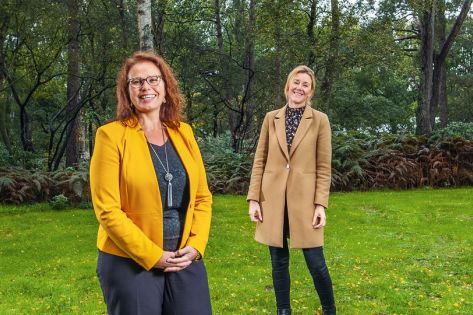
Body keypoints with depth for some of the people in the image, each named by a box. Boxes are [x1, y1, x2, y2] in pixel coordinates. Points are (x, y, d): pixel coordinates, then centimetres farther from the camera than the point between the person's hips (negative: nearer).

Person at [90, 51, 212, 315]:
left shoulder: (183, 132, 6)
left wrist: (195, 246, -4)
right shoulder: (111, 135, -8)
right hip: (130, 263, -4)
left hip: (186, 260, 4)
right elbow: (108, 209, -12)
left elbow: (203, 196, 9)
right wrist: (153, 256, -14)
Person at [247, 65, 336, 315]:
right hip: (273, 199, 2)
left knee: (316, 262, -1)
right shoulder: (271, 118, 7)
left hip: (305, 199, -2)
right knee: (279, 261, 9)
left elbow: (324, 167, -1)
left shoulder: (320, 120, 0)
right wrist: (253, 198, 0)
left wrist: (321, 204, -8)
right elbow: (259, 161, 6)